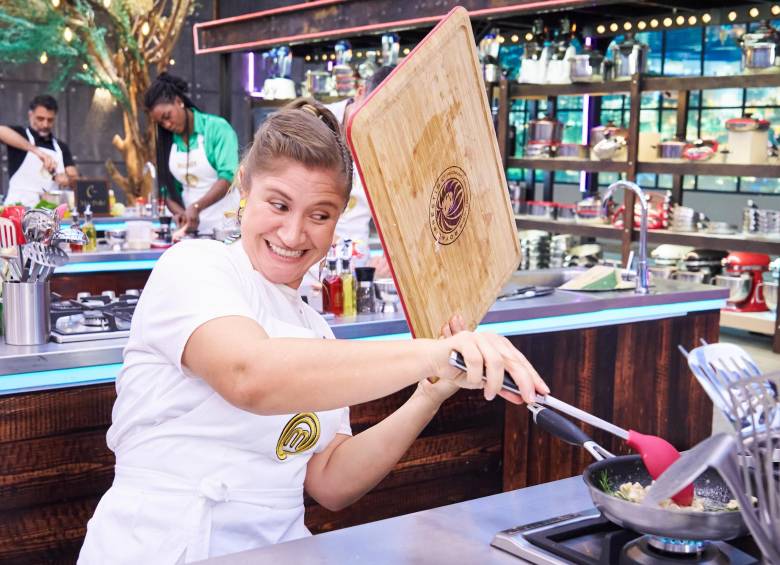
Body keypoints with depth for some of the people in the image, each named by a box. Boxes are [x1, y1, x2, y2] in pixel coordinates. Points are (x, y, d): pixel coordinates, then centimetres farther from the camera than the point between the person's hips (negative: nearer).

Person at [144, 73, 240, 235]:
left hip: (224, 221, -4)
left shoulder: (217, 127, -5)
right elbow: (169, 188, 11)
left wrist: (196, 207, -26)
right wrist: (180, 213, -9)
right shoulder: (167, 141, 11)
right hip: (191, 226, 4)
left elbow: (227, 177, -15)